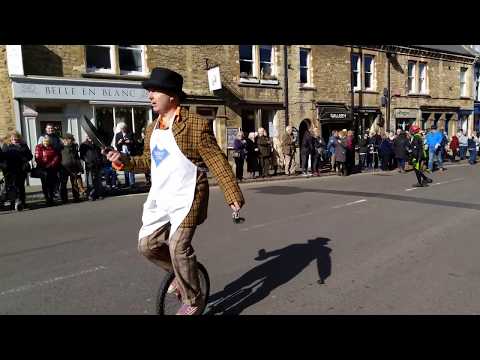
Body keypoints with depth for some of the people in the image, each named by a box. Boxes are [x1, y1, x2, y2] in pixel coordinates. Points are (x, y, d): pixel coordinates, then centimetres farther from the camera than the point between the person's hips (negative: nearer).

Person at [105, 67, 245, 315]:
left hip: (186, 197, -7)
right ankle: (180, 273, 34)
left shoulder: (196, 124, -12)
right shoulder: (152, 129, 11)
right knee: (147, 244, 7)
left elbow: (217, 161, -14)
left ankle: (193, 302, 11)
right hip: (159, 198, 8)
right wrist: (125, 161, 4)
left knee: (178, 246, -13)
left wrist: (233, 195, -19)